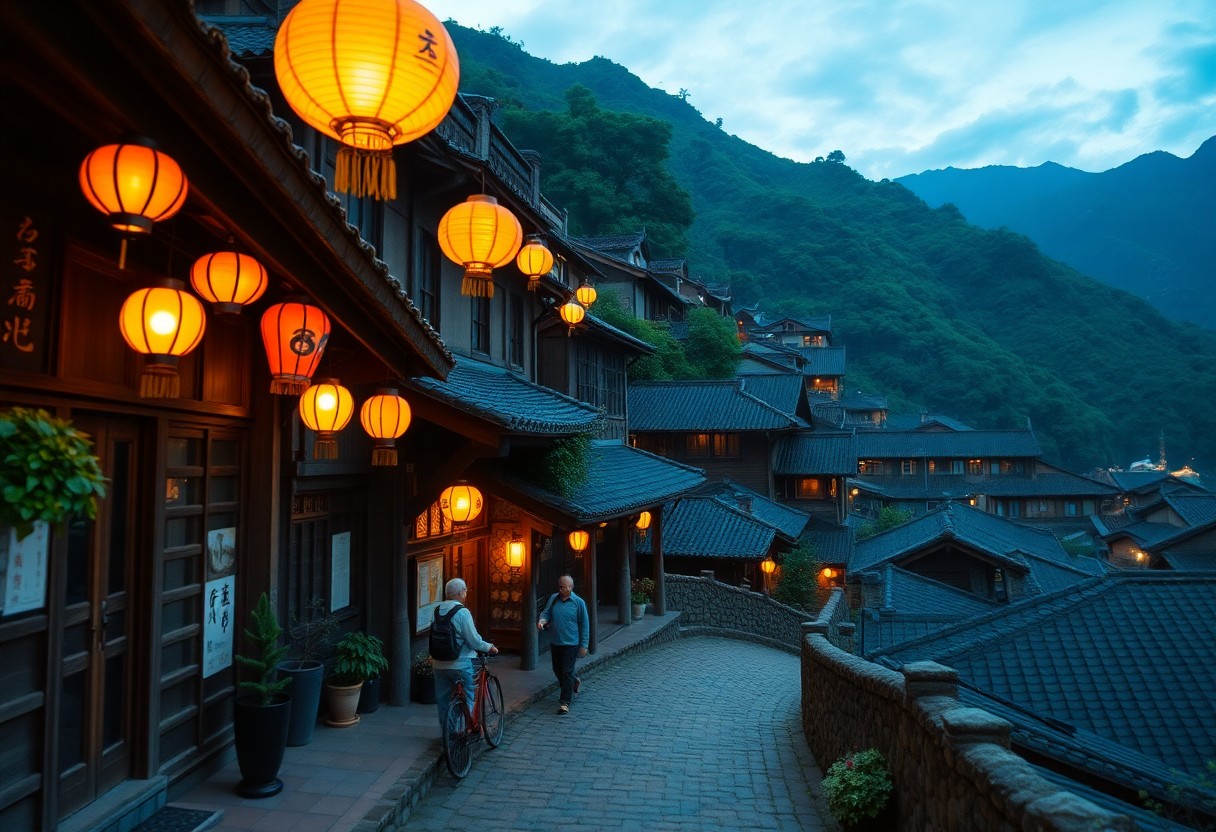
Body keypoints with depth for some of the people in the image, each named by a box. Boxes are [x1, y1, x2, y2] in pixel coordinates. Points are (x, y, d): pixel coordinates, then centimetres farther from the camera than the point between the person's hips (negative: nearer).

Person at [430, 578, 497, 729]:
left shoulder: (437, 610, 2)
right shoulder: (462, 612, -17)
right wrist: (489, 647, -1)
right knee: (467, 698, 10)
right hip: (460, 664, -6)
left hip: (439, 664, 6)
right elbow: (474, 640, -16)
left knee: (442, 699, 14)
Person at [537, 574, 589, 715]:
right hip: (555, 643, 5)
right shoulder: (553, 598, 2)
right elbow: (546, 613, 11)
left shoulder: (578, 602, -9)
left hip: (571, 644, -5)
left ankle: (565, 702, 0)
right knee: (557, 670, 18)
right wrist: (542, 620, -14)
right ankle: (573, 683, 46)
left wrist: (583, 645, -6)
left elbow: (585, 625, -5)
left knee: (567, 672, -6)